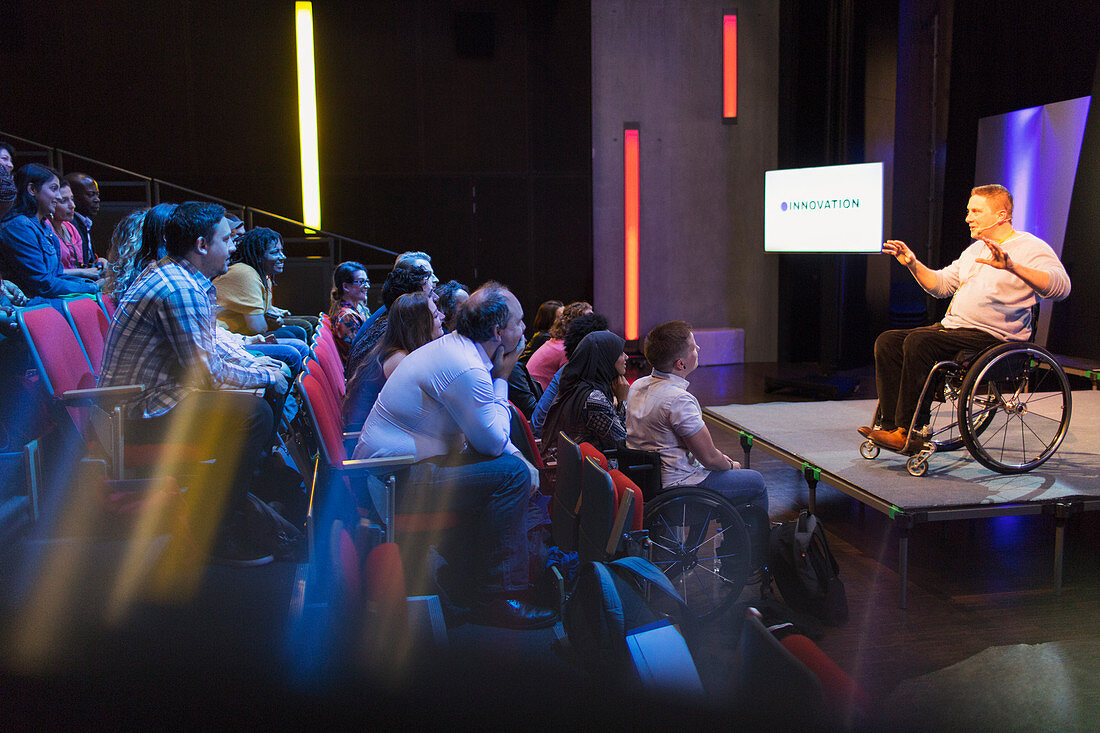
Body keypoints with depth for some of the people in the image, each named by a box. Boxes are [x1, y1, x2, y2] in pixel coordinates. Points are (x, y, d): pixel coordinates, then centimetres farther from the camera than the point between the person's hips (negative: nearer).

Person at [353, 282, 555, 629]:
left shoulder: (451, 347, 11)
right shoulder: (466, 369, -22)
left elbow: (487, 431, 20)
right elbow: (494, 442, -14)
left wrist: (518, 458, 5)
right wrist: (502, 379, -4)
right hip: (397, 480, -11)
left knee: (513, 465, 14)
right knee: (511, 474, -17)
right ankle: (498, 597, -10)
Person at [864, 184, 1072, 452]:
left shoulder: (1029, 247, -4)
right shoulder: (975, 249, 23)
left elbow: (1060, 287, -21)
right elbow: (941, 284, 27)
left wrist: (1012, 267, -35)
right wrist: (913, 264, 10)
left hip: (992, 337, -9)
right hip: (953, 328, 9)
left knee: (918, 341, -30)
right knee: (887, 341, -8)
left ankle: (911, 432, -24)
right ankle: (889, 423, -12)